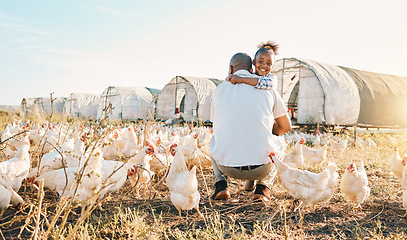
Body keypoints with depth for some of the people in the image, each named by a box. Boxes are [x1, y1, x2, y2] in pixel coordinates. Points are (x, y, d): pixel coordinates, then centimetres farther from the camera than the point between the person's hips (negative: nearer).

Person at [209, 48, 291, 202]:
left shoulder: (220, 89, 8)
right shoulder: (267, 88, 5)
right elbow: (286, 126, 15)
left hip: (227, 165, 1)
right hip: (261, 169, -1)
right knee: (279, 142, 31)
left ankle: (220, 184, 15)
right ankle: (263, 186, 12)